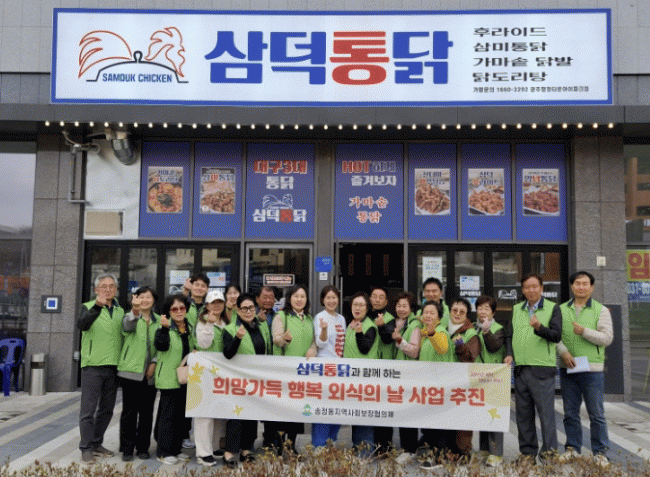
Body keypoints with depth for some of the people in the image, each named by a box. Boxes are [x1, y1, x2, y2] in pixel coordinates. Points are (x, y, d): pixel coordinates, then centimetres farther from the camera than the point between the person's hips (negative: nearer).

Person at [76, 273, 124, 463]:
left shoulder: (120, 312, 15)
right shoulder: (88, 307, -1)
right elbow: (82, 324, -23)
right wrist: (97, 306, -40)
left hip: (113, 367, 5)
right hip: (93, 365, -5)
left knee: (106, 409, 13)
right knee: (88, 409, -1)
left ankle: (97, 444, 26)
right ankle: (86, 448, 9)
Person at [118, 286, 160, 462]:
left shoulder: (158, 321, 10)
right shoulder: (130, 317, -1)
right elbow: (128, 327, -26)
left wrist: (154, 363, -3)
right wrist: (134, 312, -46)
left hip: (150, 373, 3)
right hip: (131, 370, -3)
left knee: (147, 411, 8)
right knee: (130, 411, 1)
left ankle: (143, 447, 19)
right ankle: (127, 449, 11)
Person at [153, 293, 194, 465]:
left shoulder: (190, 328, 11)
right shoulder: (165, 328, -8)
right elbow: (160, 346, -27)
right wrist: (165, 328, -39)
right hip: (169, 378, -6)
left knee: (182, 415, 11)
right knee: (168, 413, -3)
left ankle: (175, 449, 23)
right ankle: (164, 452, 8)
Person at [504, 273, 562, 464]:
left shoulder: (552, 308, 4)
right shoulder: (515, 310, 16)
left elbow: (557, 335, -5)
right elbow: (509, 335, 15)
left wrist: (539, 327, -23)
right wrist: (509, 354, -1)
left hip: (542, 368, -4)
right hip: (520, 368, 4)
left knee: (546, 411, -4)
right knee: (523, 413, 8)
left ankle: (549, 451, 6)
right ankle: (527, 452, 17)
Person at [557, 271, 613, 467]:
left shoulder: (601, 310, 3)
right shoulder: (562, 310, 10)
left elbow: (607, 338, -6)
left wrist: (584, 331, -17)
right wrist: (564, 352, -12)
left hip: (592, 370, -2)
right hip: (567, 369, 3)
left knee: (596, 413, 1)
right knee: (570, 412, 9)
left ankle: (600, 452, 12)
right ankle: (572, 448, 21)